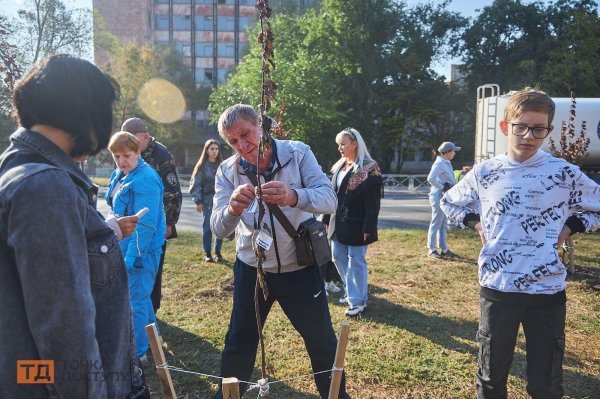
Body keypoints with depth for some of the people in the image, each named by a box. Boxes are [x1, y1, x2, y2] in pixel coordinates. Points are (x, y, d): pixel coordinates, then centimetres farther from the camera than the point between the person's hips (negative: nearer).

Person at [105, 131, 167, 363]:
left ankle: (137, 352, 16)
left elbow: (145, 224, -23)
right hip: (123, 244, 10)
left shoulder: (145, 180, -20)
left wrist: (131, 256, -23)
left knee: (135, 300, 0)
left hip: (142, 248, -10)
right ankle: (151, 339, 39)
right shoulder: (119, 175, 9)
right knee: (140, 295, 21)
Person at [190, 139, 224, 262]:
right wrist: (198, 201, -7)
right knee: (207, 227, 1)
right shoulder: (202, 166, 1)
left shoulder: (221, 165, 7)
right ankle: (207, 253, 12)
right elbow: (195, 184, -1)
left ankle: (218, 252, 16)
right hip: (208, 200, -2)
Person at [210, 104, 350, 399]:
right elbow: (219, 229, -17)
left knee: (323, 343, 13)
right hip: (251, 270, 1)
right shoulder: (227, 171, -8)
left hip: (300, 269, -1)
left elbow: (329, 199, -24)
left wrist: (293, 196, -45)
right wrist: (233, 209, -41)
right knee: (238, 343, 15)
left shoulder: (298, 153, -12)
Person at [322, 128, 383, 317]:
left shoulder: (369, 168, -12)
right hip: (338, 223, 8)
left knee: (356, 262, 2)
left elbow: (373, 202, -15)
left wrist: (368, 228, -19)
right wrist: (327, 220, 12)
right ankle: (351, 292, 34)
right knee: (338, 258, 15)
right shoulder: (339, 166, 11)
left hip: (356, 225, -8)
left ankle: (358, 301, 16)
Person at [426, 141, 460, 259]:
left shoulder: (446, 163, 15)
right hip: (439, 196, -10)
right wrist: (442, 187, -20)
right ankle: (431, 250, 5)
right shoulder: (439, 163, -16)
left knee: (443, 224, 15)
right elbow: (431, 178, -28)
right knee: (436, 223, -3)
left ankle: (444, 249, 24)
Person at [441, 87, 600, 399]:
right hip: (497, 288, 1)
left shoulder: (565, 173, -4)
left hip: (547, 290, -1)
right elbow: (449, 202, 15)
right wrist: (477, 223, 2)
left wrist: (569, 227, -3)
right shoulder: (484, 173, 0)